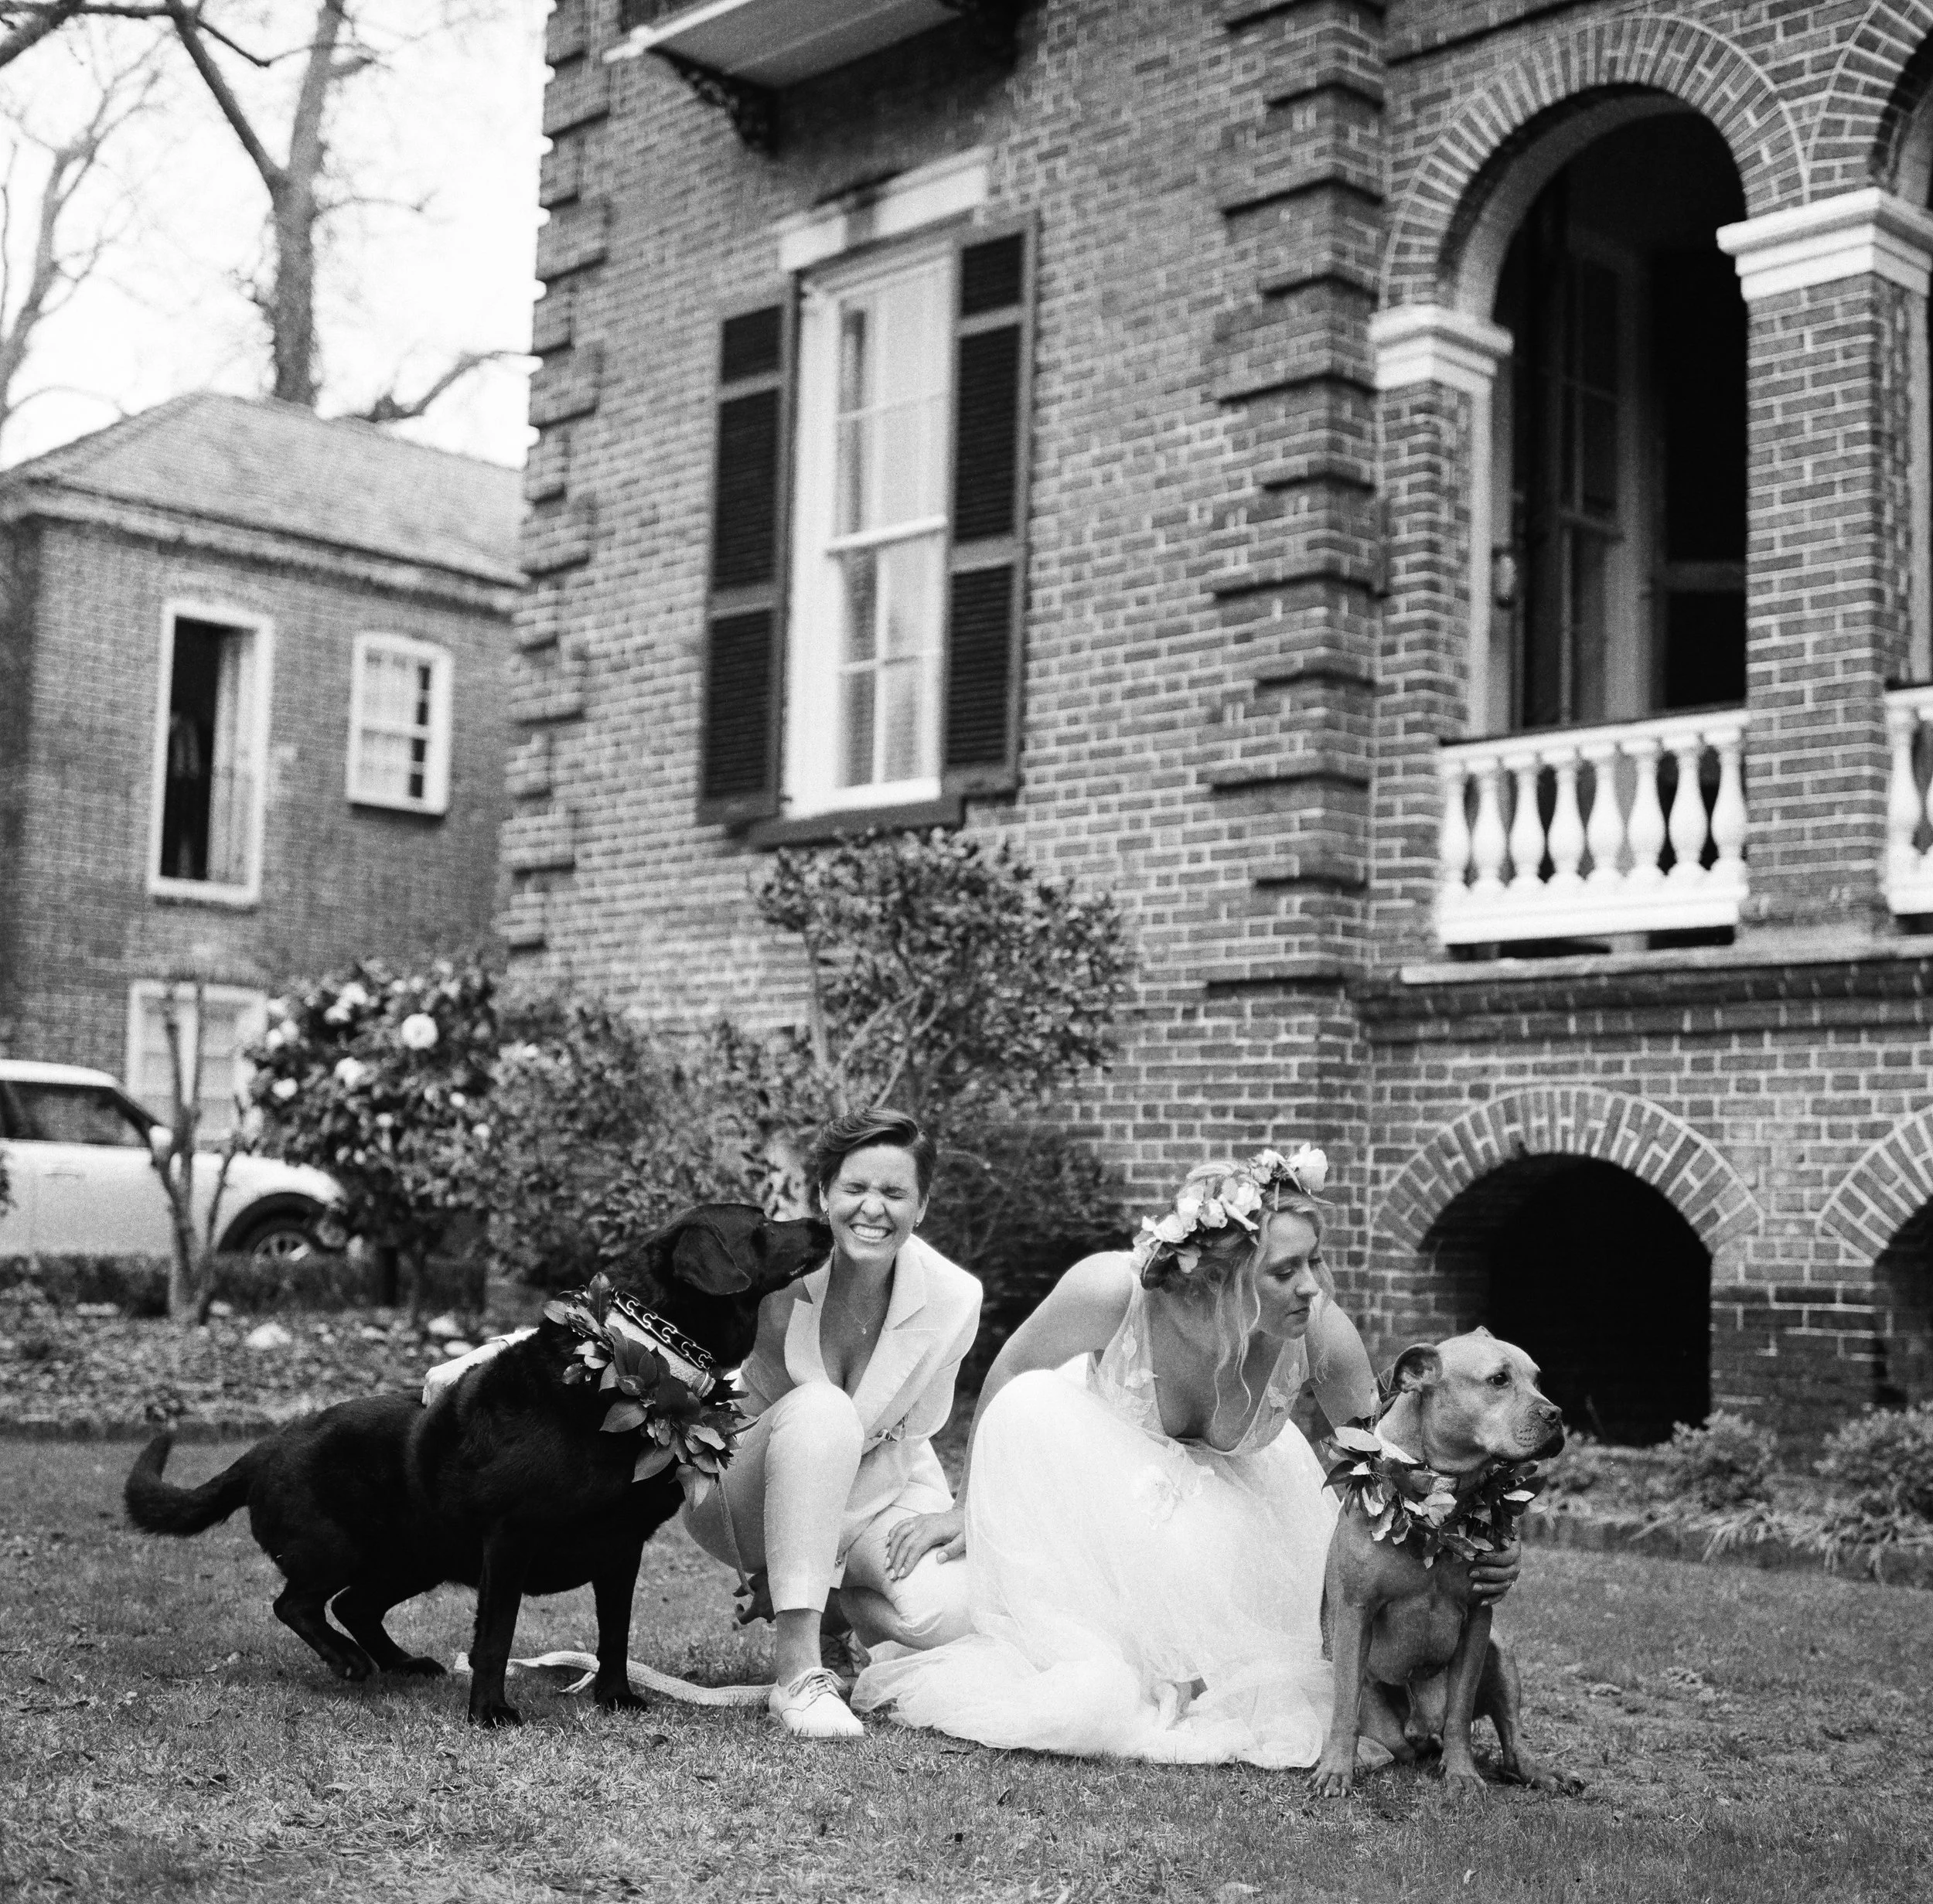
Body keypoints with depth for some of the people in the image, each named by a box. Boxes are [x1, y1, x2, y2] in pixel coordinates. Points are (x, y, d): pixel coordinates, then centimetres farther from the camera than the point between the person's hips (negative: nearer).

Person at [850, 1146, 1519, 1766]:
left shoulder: (1322, 1336, -30)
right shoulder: (1112, 1291, -36)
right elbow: (1009, 1375, -14)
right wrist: (965, 1507, -4)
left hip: (1235, 1493, 2)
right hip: (1103, 1471, -1)